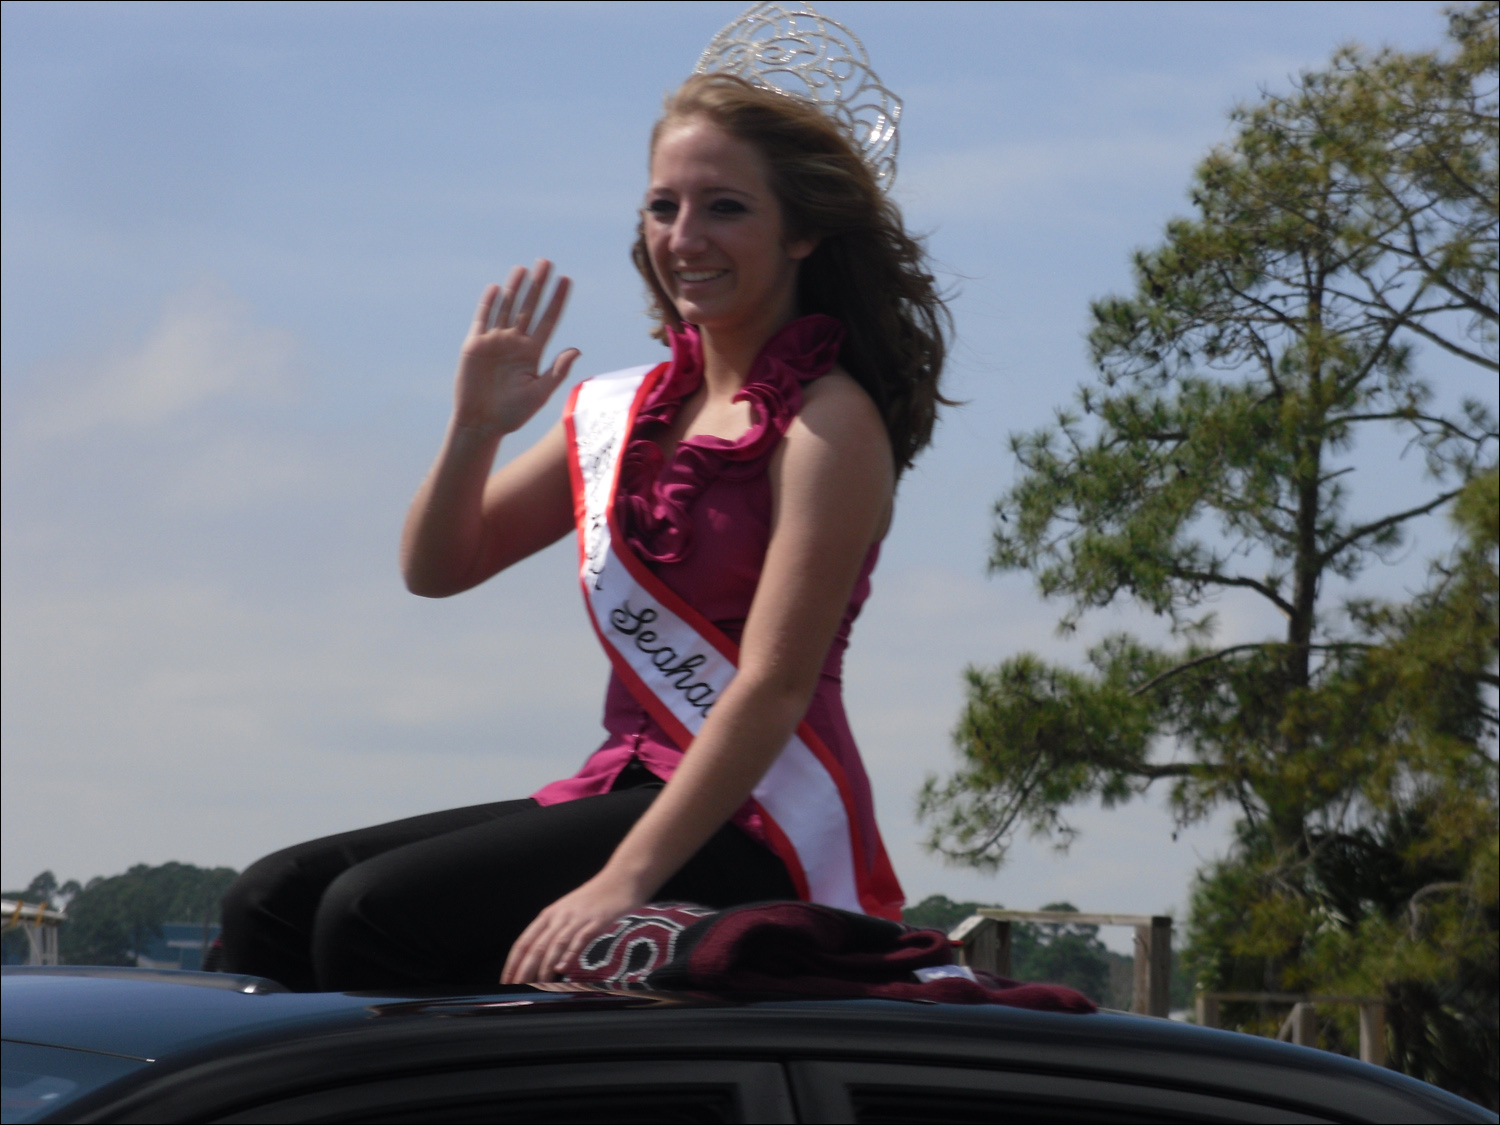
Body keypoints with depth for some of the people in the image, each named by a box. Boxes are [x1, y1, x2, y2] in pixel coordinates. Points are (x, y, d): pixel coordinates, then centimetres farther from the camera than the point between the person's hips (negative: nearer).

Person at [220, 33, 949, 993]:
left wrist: (622, 881, -25)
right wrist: (475, 430, -2)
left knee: (376, 912, -23)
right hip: (632, 789, 8)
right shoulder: (620, 412, 14)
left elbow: (775, 684, -17)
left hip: (760, 826, -8)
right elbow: (436, 570, 18)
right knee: (276, 901, -3)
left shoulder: (829, 423, -8)